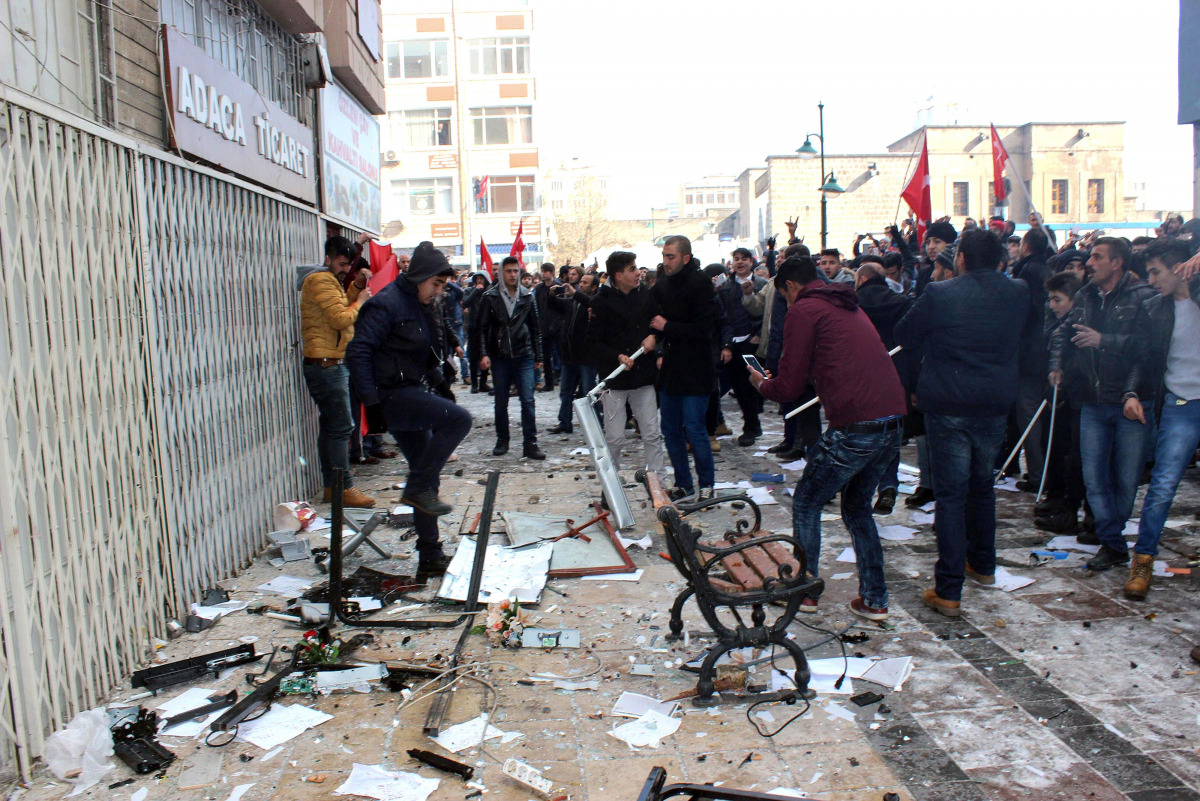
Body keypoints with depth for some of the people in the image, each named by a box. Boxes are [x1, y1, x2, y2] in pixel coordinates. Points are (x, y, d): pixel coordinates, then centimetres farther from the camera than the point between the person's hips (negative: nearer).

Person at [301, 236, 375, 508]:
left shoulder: (330, 281, 23)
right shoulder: (321, 280, -11)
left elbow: (345, 310, 15)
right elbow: (340, 319, -19)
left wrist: (356, 287, 4)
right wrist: (360, 301, -4)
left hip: (332, 365, 11)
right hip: (326, 365, -11)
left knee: (330, 426, 11)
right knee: (341, 427, -10)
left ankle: (331, 486, 17)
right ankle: (345, 488, -7)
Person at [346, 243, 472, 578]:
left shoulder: (424, 306, 13)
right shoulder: (388, 304, -14)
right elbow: (359, 351, -19)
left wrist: (441, 386, 18)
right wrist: (371, 401, -23)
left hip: (414, 395, 9)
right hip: (393, 396, -9)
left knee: (427, 476, 9)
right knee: (459, 419, -24)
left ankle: (430, 557, 16)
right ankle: (417, 488, -12)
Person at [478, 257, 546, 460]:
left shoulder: (527, 296, 7)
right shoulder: (490, 297, 1)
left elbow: (535, 328, 12)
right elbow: (483, 328, 1)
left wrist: (538, 356, 10)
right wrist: (484, 354, -10)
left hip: (524, 357, 0)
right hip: (499, 357, 0)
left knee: (527, 401, -6)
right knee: (501, 403, 9)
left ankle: (530, 444, -2)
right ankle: (502, 441, 23)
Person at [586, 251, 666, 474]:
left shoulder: (645, 294, 4)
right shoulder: (602, 301, -7)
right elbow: (593, 342, -7)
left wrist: (654, 336, -3)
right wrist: (618, 357, -19)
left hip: (644, 374, 4)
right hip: (615, 377, -4)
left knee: (653, 435, 6)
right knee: (614, 438, 3)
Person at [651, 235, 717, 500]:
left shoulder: (700, 284, -11)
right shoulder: (661, 286, 8)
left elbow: (703, 329, -18)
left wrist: (667, 326, -15)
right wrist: (654, 339, 0)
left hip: (695, 370, -6)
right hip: (670, 369, 7)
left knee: (694, 429, -4)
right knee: (670, 430, 10)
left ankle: (707, 482, 14)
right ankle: (683, 483, 23)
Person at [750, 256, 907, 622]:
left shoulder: (803, 310, -2)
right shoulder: (850, 307, 23)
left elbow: (789, 387, -5)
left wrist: (761, 383, 17)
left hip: (854, 427, -8)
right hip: (892, 421, 8)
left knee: (806, 505, 11)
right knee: (857, 508, 22)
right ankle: (875, 600, 24)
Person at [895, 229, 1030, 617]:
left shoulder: (939, 295, -14)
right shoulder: (1018, 295, 0)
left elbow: (904, 336, -3)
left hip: (948, 407, -4)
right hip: (995, 406, 5)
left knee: (950, 494, -2)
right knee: (982, 485, 23)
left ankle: (948, 591, -1)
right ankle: (982, 564, 39)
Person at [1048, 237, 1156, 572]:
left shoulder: (1142, 297, -7)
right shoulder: (1085, 296, 12)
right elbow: (1064, 332, 24)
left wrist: (1103, 340, -22)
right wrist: (1057, 364, 9)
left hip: (1130, 404, -5)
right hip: (1093, 403, 5)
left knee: (1126, 479, 5)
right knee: (1094, 477, 2)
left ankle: (1112, 532, 28)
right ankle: (1113, 545, 12)